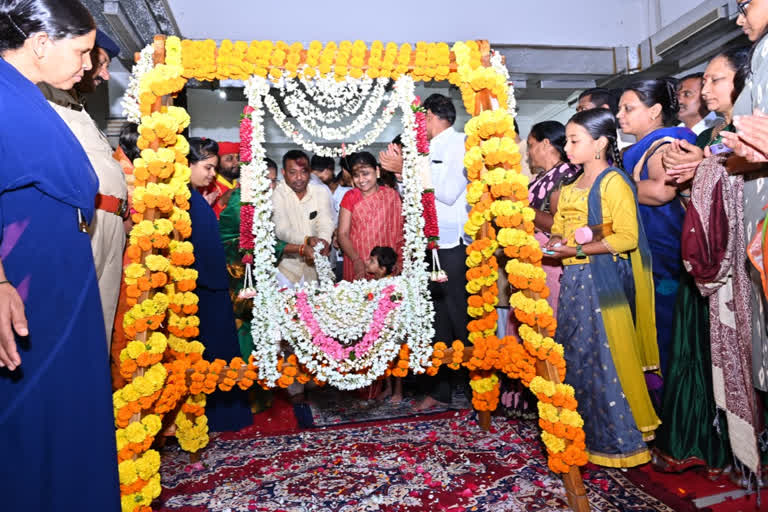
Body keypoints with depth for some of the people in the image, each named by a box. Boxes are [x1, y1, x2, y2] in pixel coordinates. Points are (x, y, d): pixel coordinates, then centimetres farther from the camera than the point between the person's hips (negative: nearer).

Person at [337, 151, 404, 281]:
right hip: (357, 265, 0)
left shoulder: (391, 195, 3)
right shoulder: (350, 197, 1)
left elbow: (399, 231, 5)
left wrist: (399, 261, -7)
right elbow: (343, 234, -2)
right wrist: (356, 260, -16)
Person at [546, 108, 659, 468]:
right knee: (572, 356, 11)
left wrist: (578, 249, -19)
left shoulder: (614, 182, -8)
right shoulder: (570, 188, 16)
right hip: (574, 280, 8)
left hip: (603, 281, -8)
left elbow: (627, 237, -16)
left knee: (604, 359, -1)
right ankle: (582, 432, 26)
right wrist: (554, 244, 0)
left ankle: (619, 440, 16)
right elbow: (559, 231, 21)